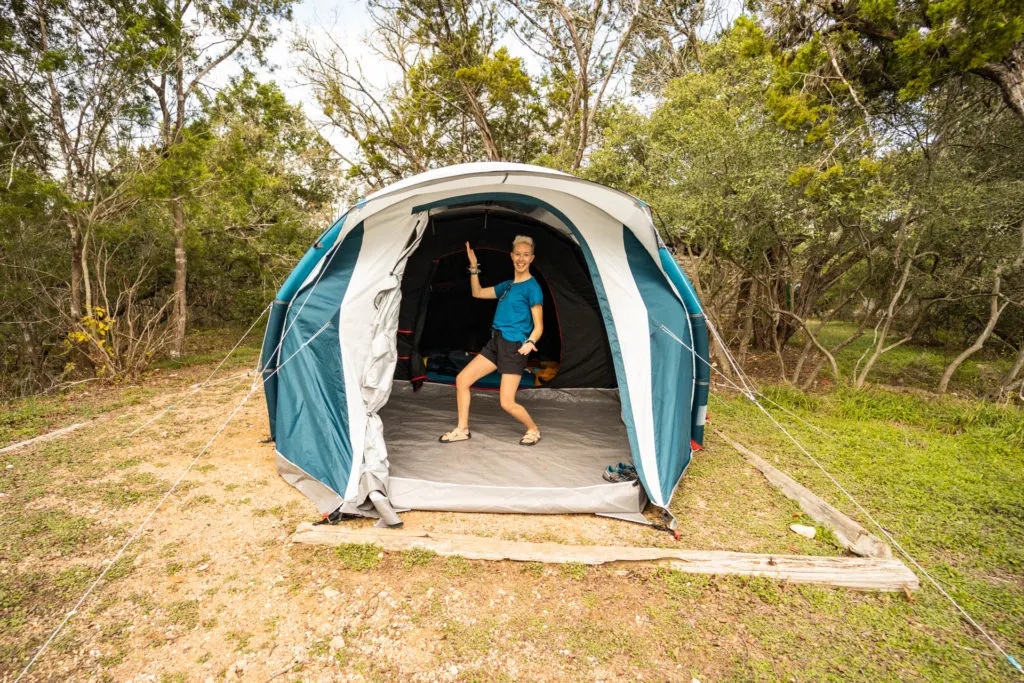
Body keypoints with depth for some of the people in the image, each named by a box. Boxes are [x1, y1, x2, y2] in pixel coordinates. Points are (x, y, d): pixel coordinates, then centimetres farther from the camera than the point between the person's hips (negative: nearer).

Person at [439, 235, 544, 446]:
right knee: (461, 380, 5)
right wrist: (474, 266, 15)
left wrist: (530, 342, -30)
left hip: (514, 348, -8)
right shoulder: (507, 285, 14)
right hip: (495, 343, 8)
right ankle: (462, 429, 17)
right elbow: (478, 293, 24)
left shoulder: (532, 288, -9)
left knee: (507, 403, -8)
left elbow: (538, 326, -10)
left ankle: (533, 430, 20)